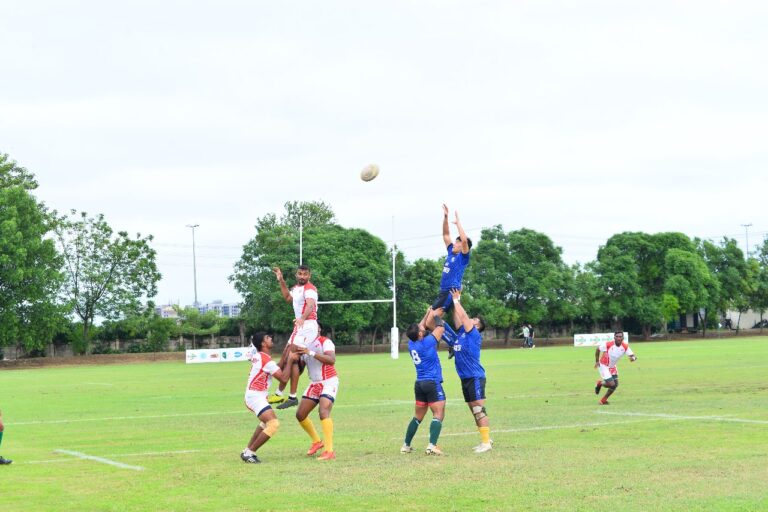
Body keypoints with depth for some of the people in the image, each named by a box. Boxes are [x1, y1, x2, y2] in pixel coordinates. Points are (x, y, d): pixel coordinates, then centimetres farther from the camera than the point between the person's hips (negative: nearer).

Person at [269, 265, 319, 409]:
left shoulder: (309, 289, -15)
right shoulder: (297, 288, 15)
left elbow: (310, 305, -35)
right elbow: (288, 297, 37)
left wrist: (302, 318, -54)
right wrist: (281, 281, 30)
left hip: (307, 326, -10)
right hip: (300, 326, 10)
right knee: (285, 358, 17)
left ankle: (292, 397, -15)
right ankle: (279, 393, 27)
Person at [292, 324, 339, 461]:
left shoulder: (325, 342, -12)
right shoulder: (304, 345, 9)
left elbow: (332, 360, -29)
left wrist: (311, 353, -34)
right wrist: (294, 358, -11)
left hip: (329, 382, -8)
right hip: (314, 384, 8)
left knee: (324, 412, -26)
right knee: (300, 415, 6)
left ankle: (329, 451, -25)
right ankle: (317, 441, 28)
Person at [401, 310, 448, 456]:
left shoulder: (411, 344, 5)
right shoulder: (428, 342, -12)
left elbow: (420, 327, 23)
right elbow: (441, 327, 0)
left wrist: (428, 313, 27)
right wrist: (436, 315, 17)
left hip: (419, 384, 7)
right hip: (433, 383, -7)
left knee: (418, 417, 17)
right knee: (438, 415, -8)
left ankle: (406, 446, 19)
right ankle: (432, 446, -22)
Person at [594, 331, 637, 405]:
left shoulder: (625, 346, -15)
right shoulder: (608, 344, -26)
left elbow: (633, 356, -17)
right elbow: (597, 349, -10)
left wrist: (633, 358, -41)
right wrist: (597, 361, -11)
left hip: (612, 367, 6)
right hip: (603, 366, -6)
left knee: (615, 384, 5)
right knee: (611, 384, -17)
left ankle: (603, 400, 24)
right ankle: (600, 383, 17)